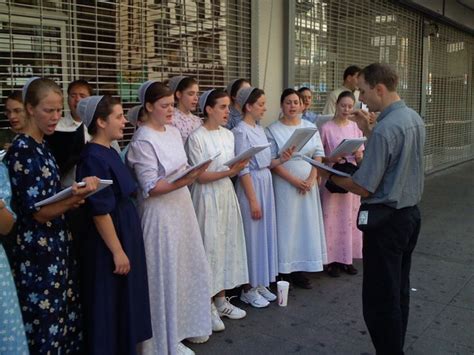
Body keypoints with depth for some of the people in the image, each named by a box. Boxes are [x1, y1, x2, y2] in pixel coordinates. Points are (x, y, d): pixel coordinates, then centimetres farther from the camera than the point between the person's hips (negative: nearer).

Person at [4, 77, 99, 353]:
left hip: (59, 244, 8)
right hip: (38, 250, -8)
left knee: (67, 317, 15)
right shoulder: (21, 150, -16)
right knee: (47, 326, 2)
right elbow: (38, 212, -20)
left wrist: (75, 196, 2)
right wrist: (77, 196, -34)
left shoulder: (43, 146, 9)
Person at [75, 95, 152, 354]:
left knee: (125, 297, 20)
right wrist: (117, 251, -19)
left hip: (125, 230, 10)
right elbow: (100, 211, -22)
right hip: (108, 237, -10)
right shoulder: (93, 159, -21)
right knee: (109, 302, 5)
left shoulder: (109, 151, 8)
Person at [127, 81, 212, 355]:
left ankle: (185, 325, 36)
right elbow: (151, 187, -20)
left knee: (188, 268, 17)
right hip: (160, 214, -8)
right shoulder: (143, 141, -16)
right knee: (166, 274, 3)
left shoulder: (174, 131, 8)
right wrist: (185, 180, -29)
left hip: (182, 208, 8)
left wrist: (193, 173, -1)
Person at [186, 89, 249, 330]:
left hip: (227, 194, 7)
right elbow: (200, 176, -14)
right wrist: (228, 171, -24)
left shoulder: (228, 135, 8)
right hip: (207, 197, -7)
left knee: (227, 245, 11)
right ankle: (208, 306, 14)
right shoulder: (197, 137, -12)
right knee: (210, 247, 0)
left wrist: (238, 168, -7)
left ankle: (221, 300, 25)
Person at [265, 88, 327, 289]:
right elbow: (272, 161, -9)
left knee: (307, 223, 5)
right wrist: (294, 180, -15)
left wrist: (311, 179, -10)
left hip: (308, 184, 4)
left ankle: (300, 269, 14)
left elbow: (318, 155, 5)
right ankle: (286, 270, 8)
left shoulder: (310, 127, 9)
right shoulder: (273, 130, -2)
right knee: (287, 224, -1)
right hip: (285, 184, -4)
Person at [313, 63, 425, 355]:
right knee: (400, 290, 21)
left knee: (380, 298, 1)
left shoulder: (384, 129, -23)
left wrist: (330, 175, -5)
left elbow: (364, 188, -20)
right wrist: (369, 132, 10)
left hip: (386, 219, -10)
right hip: (411, 213, 10)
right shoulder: (415, 119, 5)